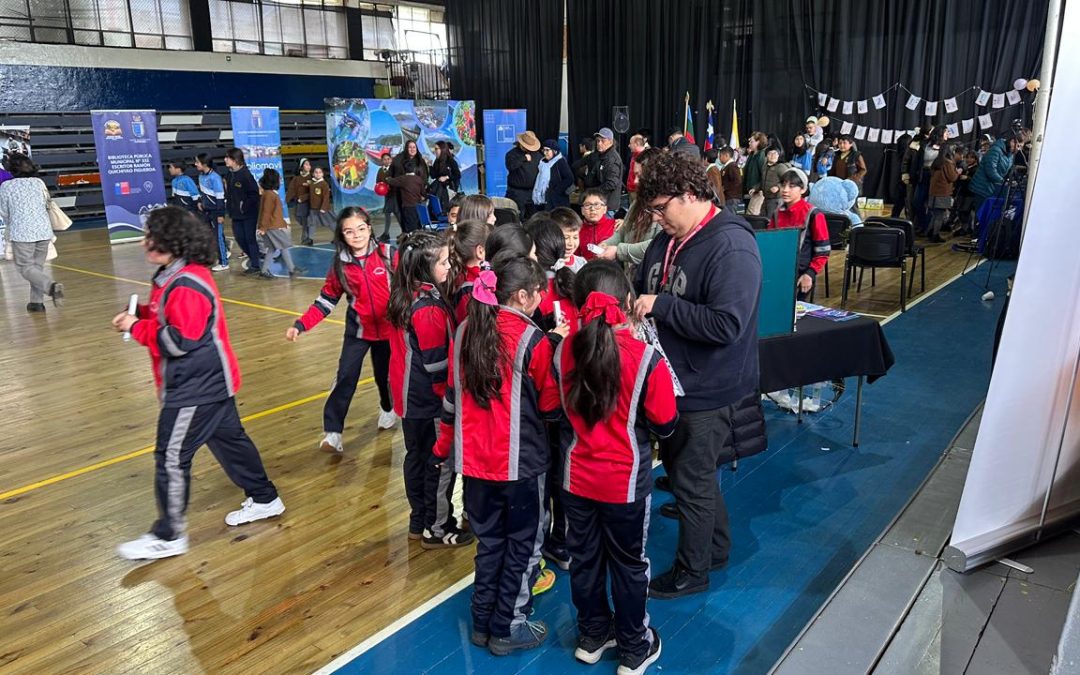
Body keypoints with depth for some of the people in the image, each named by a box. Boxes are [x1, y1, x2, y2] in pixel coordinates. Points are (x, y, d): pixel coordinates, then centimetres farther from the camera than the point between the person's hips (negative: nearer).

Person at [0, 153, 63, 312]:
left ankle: (51, 286, -23)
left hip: (21, 232, -4)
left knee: (25, 268, 3)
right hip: (44, 229, 4)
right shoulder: (39, 182, 4)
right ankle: (37, 302, 12)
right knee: (38, 266, 13)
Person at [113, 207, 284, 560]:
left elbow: (180, 341, -25)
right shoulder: (177, 275, 8)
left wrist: (136, 328, -16)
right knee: (229, 440, 19)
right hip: (208, 381, 11)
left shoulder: (186, 286, -24)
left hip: (196, 387, -11)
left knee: (171, 458, -1)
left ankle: (168, 536, 13)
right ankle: (264, 500, 33)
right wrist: (140, 314, 2)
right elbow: (173, 317, 18)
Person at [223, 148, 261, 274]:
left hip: (249, 213, -7)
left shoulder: (245, 174, -16)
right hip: (236, 213, 7)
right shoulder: (230, 174, 7)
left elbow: (254, 193, -18)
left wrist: (245, 206, -17)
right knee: (239, 237, 9)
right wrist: (228, 204, 5)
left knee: (250, 238, 0)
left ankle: (255, 265, 9)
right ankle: (252, 256, 29)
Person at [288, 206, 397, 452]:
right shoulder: (340, 265, -6)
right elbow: (326, 300, -3)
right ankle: (332, 431, -3)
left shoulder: (387, 255, -10)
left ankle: (388, 409, 45)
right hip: (358, 330, 0)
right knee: (346, 376, -9)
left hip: (388, 328, 0)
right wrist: (301, 325, -12)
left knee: (385, 374, 14)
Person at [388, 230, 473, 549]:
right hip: (431, 400, -9)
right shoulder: (429, 308, -25)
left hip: (409, 396, 9)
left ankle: (419, 521, 35)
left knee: (417, 456, 20)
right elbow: (437, 363, -22)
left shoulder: (402, 297, 2)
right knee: (441, 462, 7)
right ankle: (437, 529, 20)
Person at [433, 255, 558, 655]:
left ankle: (482, 623, 31)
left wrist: (445, 445, 19)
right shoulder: (532, 339, -16)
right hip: (520, 459, -5)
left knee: (489, 541, 21)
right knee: (522, 544, 13)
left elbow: (452, 395, 9)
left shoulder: (465, 331, 1)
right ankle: (508, 629, 22)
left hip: (475, 457, 6)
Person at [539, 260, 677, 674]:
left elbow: (548, 408, 1)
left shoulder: (564, 351, -12)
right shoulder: (646, 358, -22)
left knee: (585, 559, 20)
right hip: (626, 482, -3)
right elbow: (665, 425, -12)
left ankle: (592, 637, 40)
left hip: (577, 478, 3)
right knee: (628, 564, 15)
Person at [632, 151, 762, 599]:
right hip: (670, 378, 9)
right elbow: (642, 288, 17)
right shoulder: (667, 239, 3)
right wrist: (629, 301, -6)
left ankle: (691, 571, 29)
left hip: (707, 390, -9)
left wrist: (661, 306, -27)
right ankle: (716, 547, 44)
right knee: (677, 464, 22)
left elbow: (727, 325, -31)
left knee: (691, 479, 6)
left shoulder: (732, 248, -23)